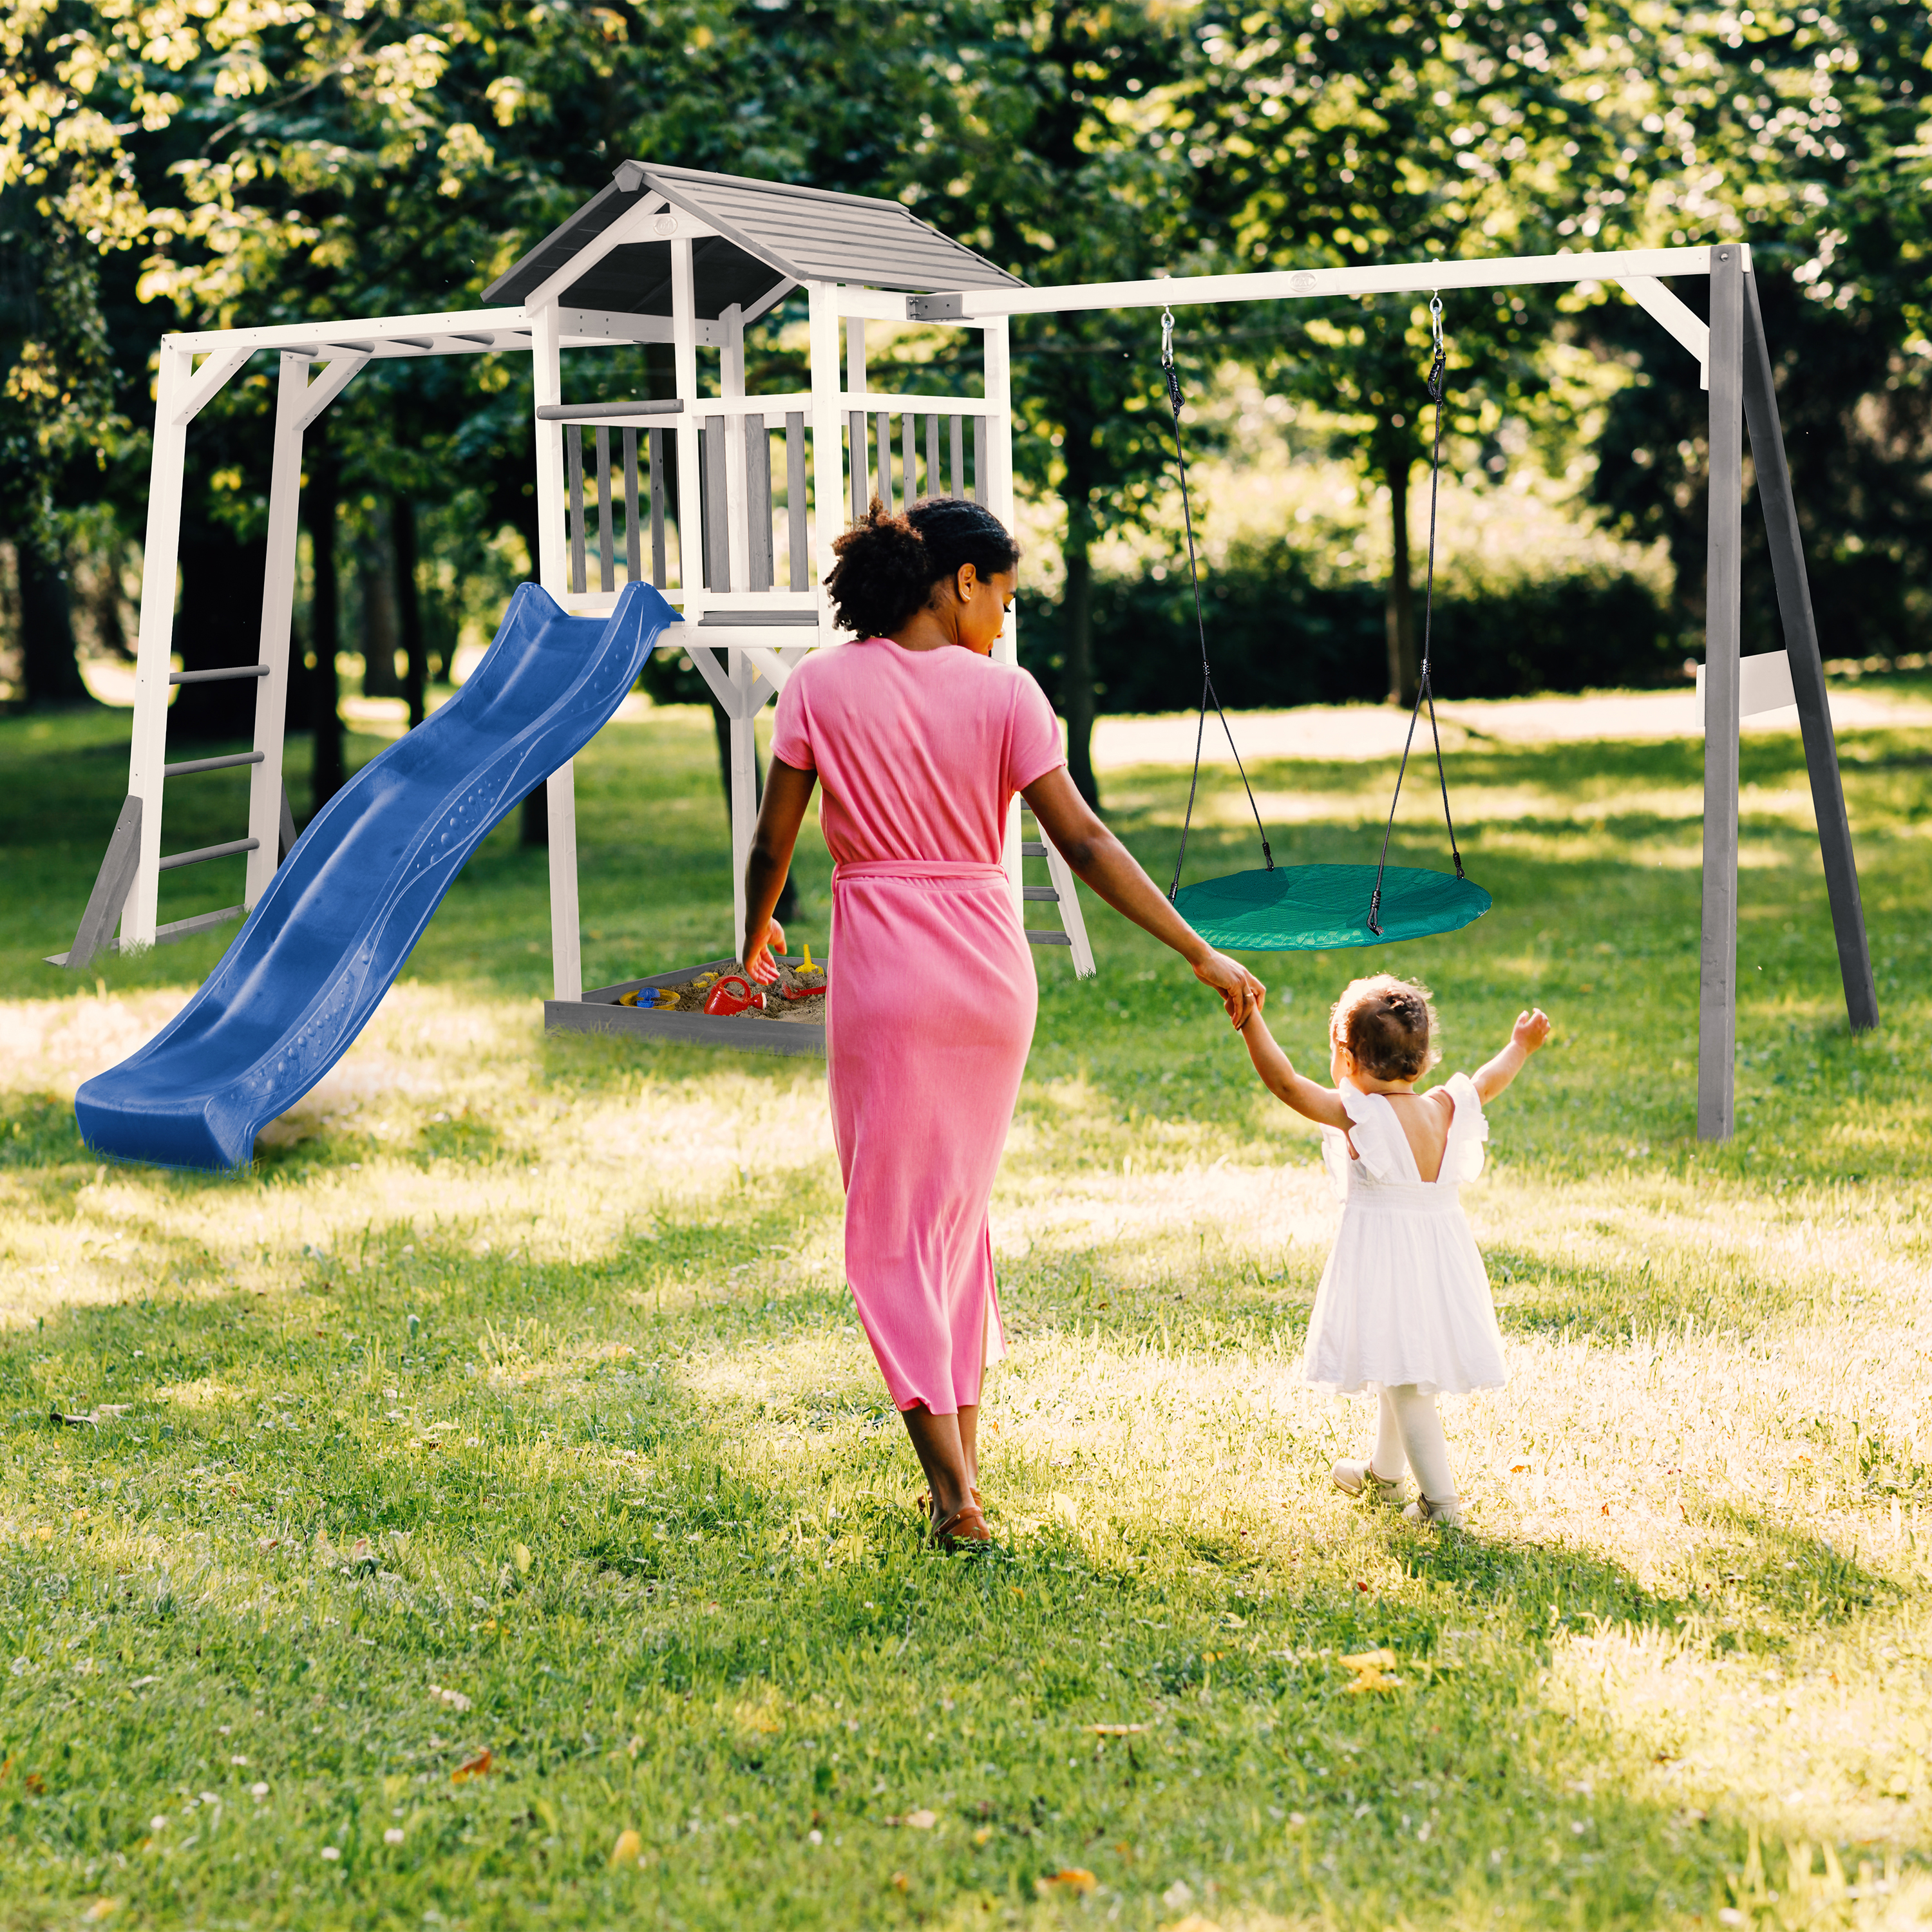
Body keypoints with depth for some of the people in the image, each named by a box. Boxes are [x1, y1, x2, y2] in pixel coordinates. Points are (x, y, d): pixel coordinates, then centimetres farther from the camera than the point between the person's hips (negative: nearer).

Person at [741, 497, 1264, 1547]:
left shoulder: (821, 685, -3)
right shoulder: (1003, 692, -3)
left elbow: (772, 841, 0)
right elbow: (1084, 844, -7)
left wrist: (755, 936, 21)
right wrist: (1201, 954, -3)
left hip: (883, 968, -2)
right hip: (991, 964, 2)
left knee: (891, 1226, 4)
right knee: (960, 1207, 19)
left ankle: (953, 1490, -3)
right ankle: (963, 1453, 24)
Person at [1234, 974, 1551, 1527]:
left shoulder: (1357, 1114, -17)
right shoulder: (1446, 1109, 1)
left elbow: (1284, 1081, -23)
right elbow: (1487, 1083, 20)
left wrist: (1249, 1019, -23)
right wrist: (1520, 1048, 37)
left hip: (1384, 1259, -7)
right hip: (1441, 1251, 7)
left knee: (1404, 1380, -3)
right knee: (1402, 1372, 24)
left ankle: (1440, 1498, -5)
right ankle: (1382, 1471, 43)